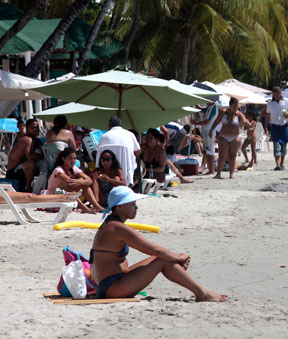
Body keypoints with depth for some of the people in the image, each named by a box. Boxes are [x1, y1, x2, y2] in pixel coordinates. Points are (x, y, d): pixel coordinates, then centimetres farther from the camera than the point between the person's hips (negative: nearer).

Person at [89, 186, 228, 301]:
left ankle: (200, 292, 10)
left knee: (165, 256, 11)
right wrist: (180, 257, 0)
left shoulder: (109, 225, 15)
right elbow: (155, 250, -16)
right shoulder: (119, 229, -17)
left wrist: (178, 257, 10)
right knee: (164, 260, -11)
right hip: (112, 289, -10)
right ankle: (202, 294, -3)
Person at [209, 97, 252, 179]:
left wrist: (249, 125, -41)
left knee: (232, 156, 1)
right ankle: (218, 173, -2)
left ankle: (231, 174, 6)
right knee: (222, 156, -7)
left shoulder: (239, 114, -4)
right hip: (223, 138, 0)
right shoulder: (223, 113, 1)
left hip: (235, 138, 0)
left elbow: (245, 122, -19)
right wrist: (211, 130, 8)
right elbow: (216, 122, 13)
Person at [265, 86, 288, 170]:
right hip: (275, 127, -1)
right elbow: (267, 116, 11)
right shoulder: (270, 104, 6)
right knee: (276, 145, -11)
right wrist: (266, 127, 4)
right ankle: (277, 165, -18)